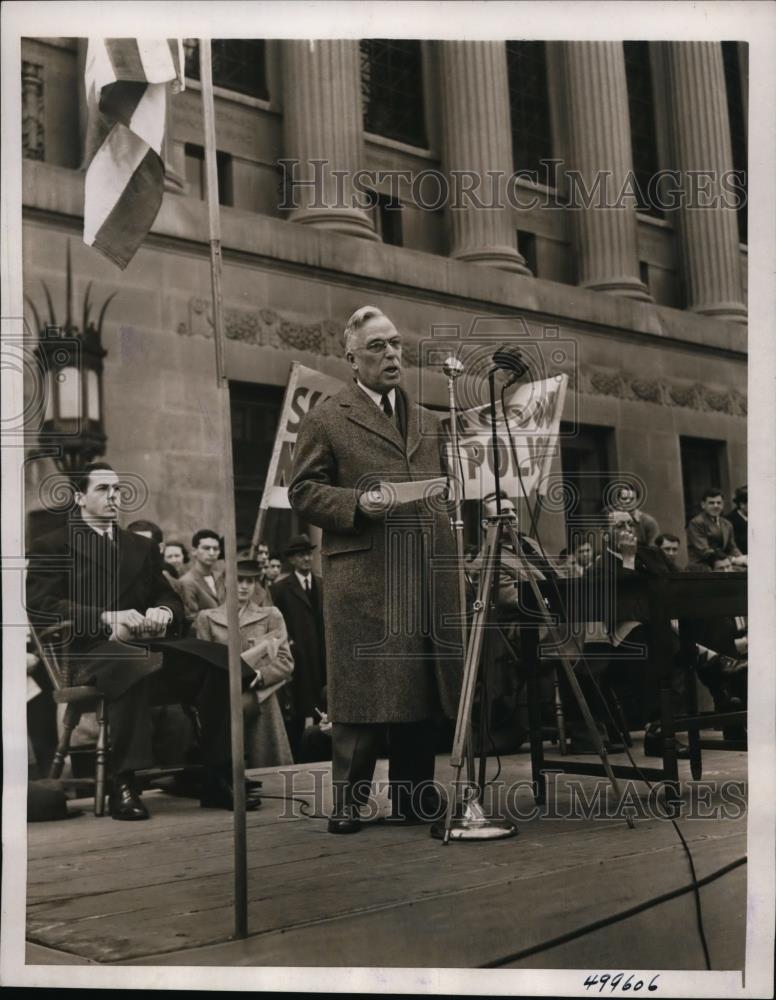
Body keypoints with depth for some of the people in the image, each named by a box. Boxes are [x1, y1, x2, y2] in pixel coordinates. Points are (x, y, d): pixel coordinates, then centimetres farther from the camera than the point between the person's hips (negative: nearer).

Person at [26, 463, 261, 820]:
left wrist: (164, 612, -7)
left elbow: (170, 598, 19)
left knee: (220, 662, -21)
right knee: (136, 666, -41)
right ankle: (123, 785, -35)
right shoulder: (52, 546, 10)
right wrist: (105, 617, -19)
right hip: (87, 650, -5)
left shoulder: (142, 547, 28)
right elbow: (40, 606, -6)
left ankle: (216, 780, -17)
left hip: (144, 644, 5)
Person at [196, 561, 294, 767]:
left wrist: (259, 676, -14)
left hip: (261, 704, 0)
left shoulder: (271, 616, 8)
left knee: (265, 765, -1)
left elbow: (286, 661, 3)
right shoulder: (207, 618, 9)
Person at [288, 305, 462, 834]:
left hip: (428, 576, 5)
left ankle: (415, 795, 17)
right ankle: (349, 799, 5)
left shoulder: (429, 422, 22)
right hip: (362, 577, -5)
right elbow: (303, 491, 0)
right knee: (364, 688, -4)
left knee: (424, 686, 7)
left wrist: (452, 548, 14)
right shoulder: (326, 419, 4)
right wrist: (357, 503, -15)